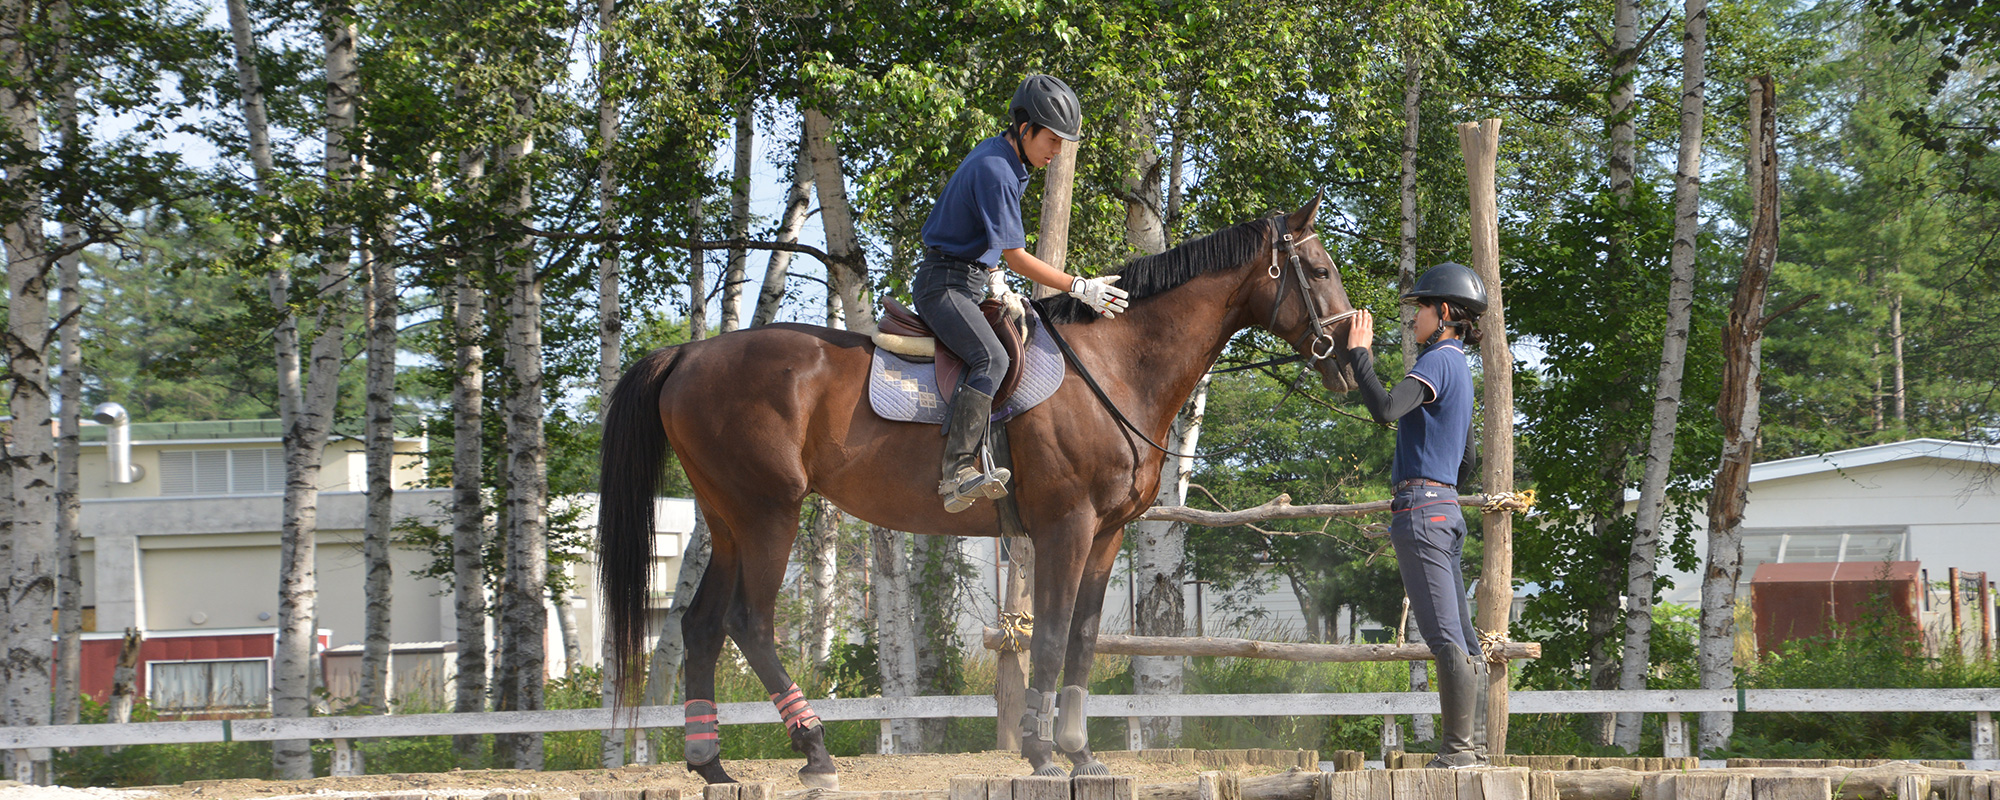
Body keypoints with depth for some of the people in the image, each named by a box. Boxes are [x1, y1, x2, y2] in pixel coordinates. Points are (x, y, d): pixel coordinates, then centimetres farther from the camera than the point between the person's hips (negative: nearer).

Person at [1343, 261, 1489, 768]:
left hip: (1421, 509, -10)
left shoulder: (1439, 362, -11)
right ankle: (1474, 745, 11)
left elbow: (1385, 408, -28)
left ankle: (1457, 748, -13)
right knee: (1460, 636, 9)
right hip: (1446, 508, 10)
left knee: (1445, 635, -11)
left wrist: (1359, 353, -17)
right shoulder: (1459, 367, 20)